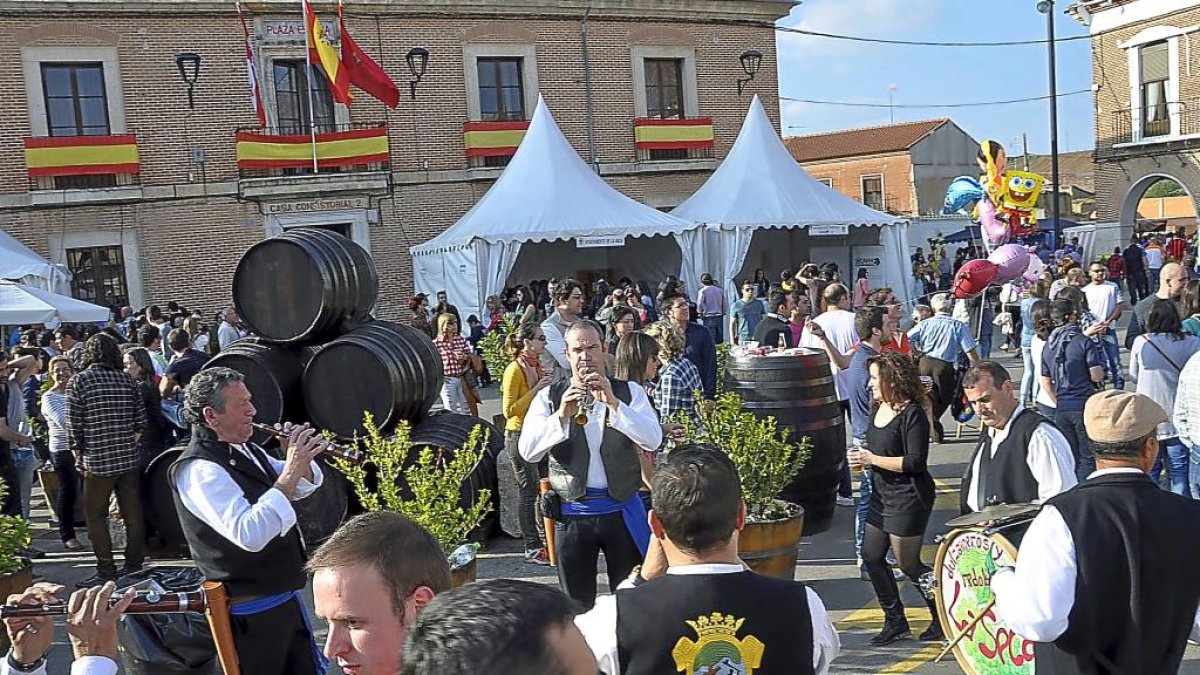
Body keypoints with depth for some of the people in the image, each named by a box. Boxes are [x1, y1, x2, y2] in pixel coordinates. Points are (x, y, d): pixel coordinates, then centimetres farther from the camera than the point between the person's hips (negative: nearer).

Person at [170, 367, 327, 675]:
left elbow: (307, 485, 16)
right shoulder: (198, 470, -20)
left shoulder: (246, 451, 8)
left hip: (286, 600, 8)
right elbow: (250, 535, -33)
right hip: (252, 612, -8)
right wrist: (290, 471, -30)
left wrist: (299, 459, -6)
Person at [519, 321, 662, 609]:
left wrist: (613, 403, -25)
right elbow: (527, 451, -12)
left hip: (622, 510, 0)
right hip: (572, 513, 0)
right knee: (577, 604, 12)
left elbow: (653, 440, -14)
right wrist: (562, 416, -26)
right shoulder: (549, 397, 2)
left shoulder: (629, 392, 2)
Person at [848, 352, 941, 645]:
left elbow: (916, 461, -23)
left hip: (908, 499, -9)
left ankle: (942, 617, 22)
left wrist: (873, 459, -20)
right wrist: (863, 458, 1)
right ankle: (895, 621, 22)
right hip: (882, 495, 9)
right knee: (871, 556, 10)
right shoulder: (878, 408, 7)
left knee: (909, 564, 1)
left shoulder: (912, 413, -19)